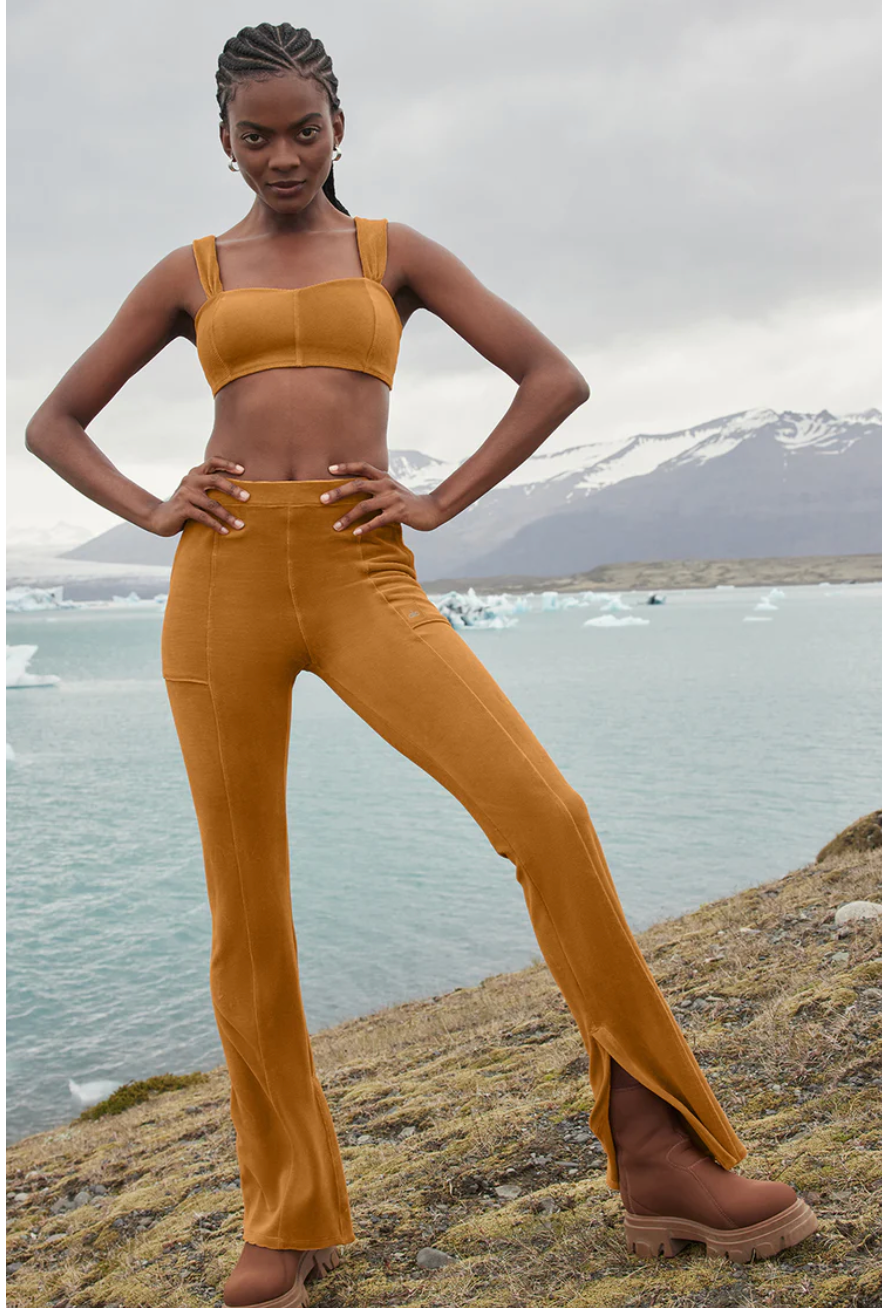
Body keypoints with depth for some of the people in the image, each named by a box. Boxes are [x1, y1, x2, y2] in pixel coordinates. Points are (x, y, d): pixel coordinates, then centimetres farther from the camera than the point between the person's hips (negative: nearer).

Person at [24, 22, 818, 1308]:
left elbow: (557, 377, 10)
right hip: (224, 581, 2)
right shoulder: (190, 274, 17)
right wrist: (150, 510, 3)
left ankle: (657, 1156, -6)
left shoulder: (394, 251, 15)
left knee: (547, 814, -19)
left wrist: (441, 502, -1)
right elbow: (52, 421, 21)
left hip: (365, 578, -1)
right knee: (247, 905, 2)